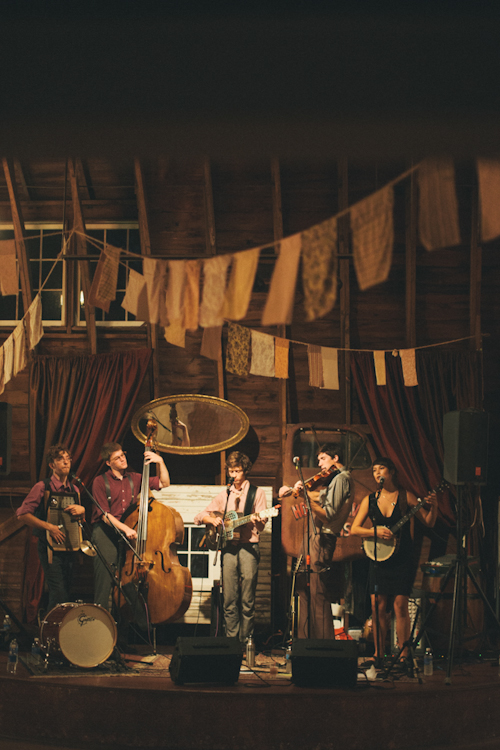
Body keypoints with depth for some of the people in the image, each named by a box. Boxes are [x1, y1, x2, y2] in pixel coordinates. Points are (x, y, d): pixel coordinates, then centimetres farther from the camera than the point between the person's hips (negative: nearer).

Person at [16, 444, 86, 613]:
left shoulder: (74, 490, 13)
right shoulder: (43, 487, -5)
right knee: (59, 596, -13)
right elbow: (23, 514, -10)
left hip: (69, 547, 6)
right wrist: (48, 526, -16)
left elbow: (81, 518, 21)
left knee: (67, 592, 6)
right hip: (50, 547, -6)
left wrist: (81, 510, -2)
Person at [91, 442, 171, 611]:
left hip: (128, 531, 3)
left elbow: (164, 483, 16)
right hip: (106, 530, -3)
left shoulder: (134, 479, 14)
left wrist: (160, 462, 3)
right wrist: (125, 528, -20)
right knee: (105, 572, -16)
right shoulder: (100, 481, 1)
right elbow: (104, 515, -7)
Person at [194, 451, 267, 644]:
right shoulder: (224, 495, 17)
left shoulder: (257, 493, 7)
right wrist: (211, 520, -2)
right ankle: (231, 639, 6)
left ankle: (245, 640, 1)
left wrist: (256, 519, -24)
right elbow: (199, 517, 19)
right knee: (229, 599, 1)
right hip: (228, 547, 3)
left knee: (247, 600, -5)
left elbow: (260, 526, -1)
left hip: (248, 547, -3)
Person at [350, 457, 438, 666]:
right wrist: (377, 532, -13)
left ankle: (403, 654, 1)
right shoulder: (370, 500, 7)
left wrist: (433, 507, -17)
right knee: (378, 606, 1)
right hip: (379, 559, 3)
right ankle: (378, 653, 10)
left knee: (400, 605, -5)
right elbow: (354, 529, 3)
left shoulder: (405, 496, 1)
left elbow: (428, 523, 3)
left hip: (402, 560, -3)